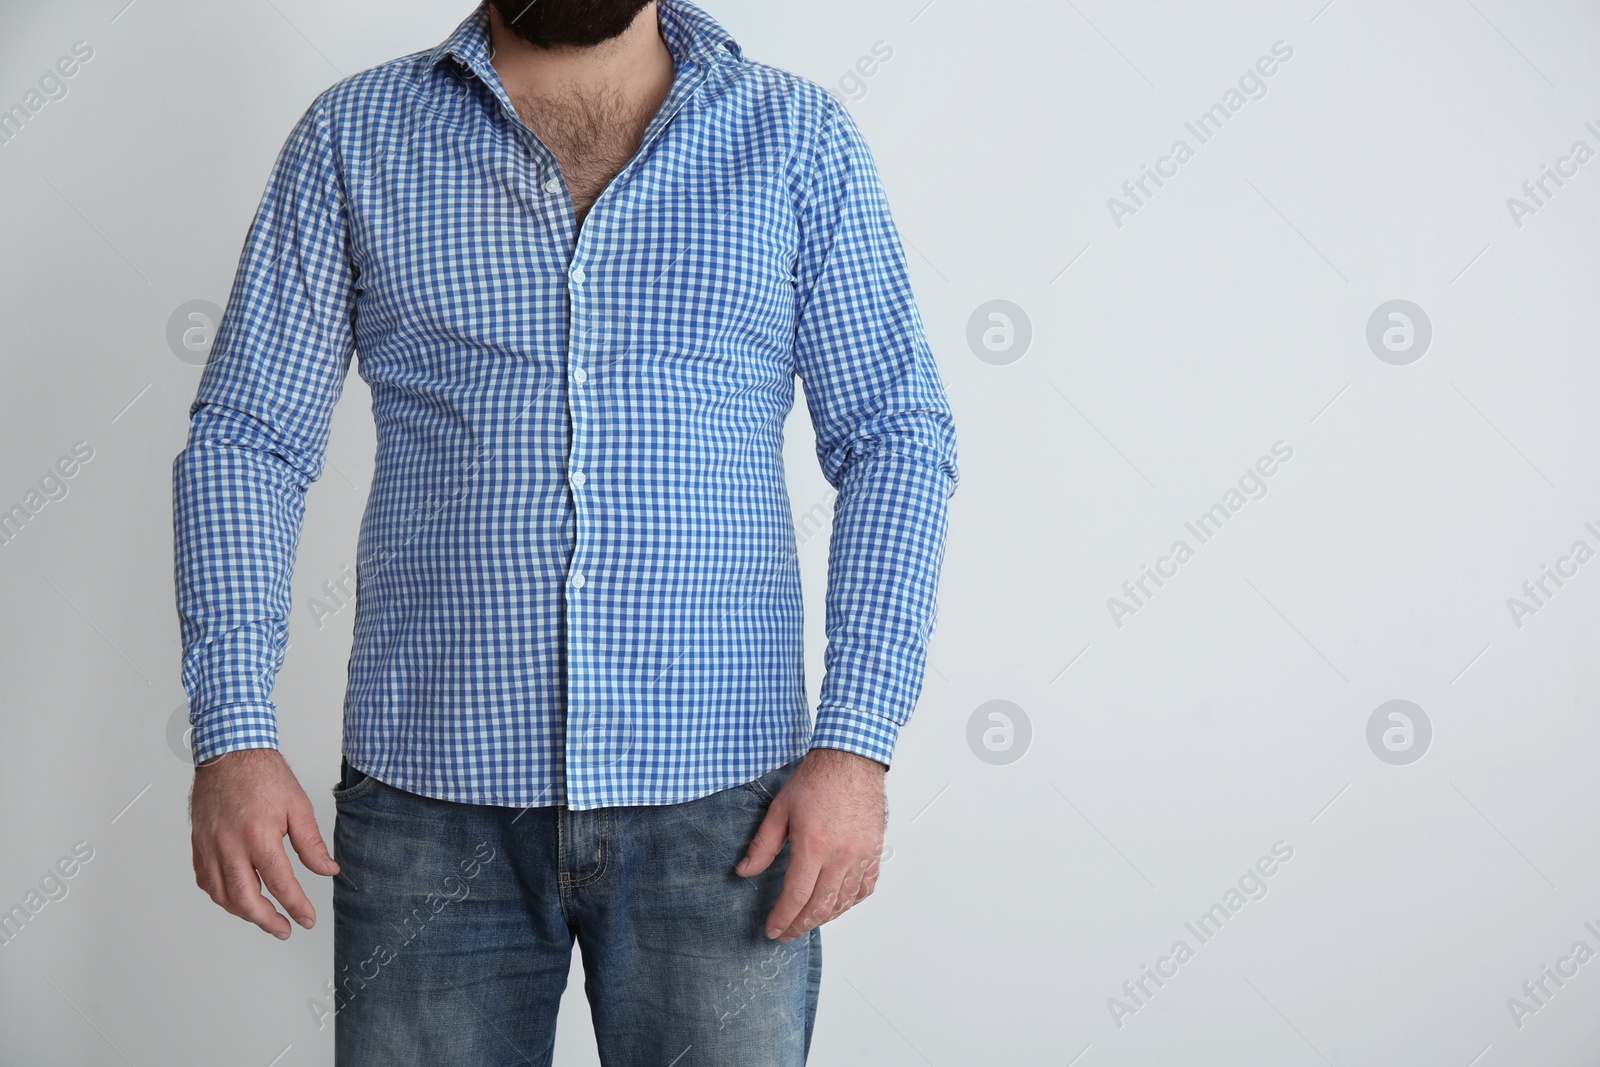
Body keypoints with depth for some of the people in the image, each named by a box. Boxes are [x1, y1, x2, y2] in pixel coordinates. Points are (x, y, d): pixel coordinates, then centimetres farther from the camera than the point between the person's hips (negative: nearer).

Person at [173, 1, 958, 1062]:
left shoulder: (799, 137, 4)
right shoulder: (355, 137, 6)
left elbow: (898, 436, 0)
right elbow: (246, 437, 4)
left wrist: (856, 743, -10)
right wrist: (233, 732, -8)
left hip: (720, 809, 0)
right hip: (434, 798, 1)